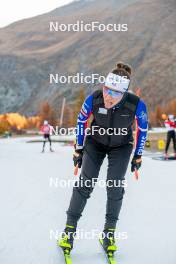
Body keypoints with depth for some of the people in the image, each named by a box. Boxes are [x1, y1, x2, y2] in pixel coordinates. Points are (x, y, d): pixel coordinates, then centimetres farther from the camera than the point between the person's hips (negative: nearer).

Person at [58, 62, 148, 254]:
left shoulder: (136, 104, -32)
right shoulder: (94, 99, -30)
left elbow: (142, 128, -10)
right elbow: (81, 120, -8)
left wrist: (138, 156, -2)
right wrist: (78, 149, -2)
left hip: (121, 146, 0)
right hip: (95, 142, 0)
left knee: (115, 187, -5)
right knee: (85, 183, -8)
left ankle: (109, 231, 14)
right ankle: (70, 228, 5)